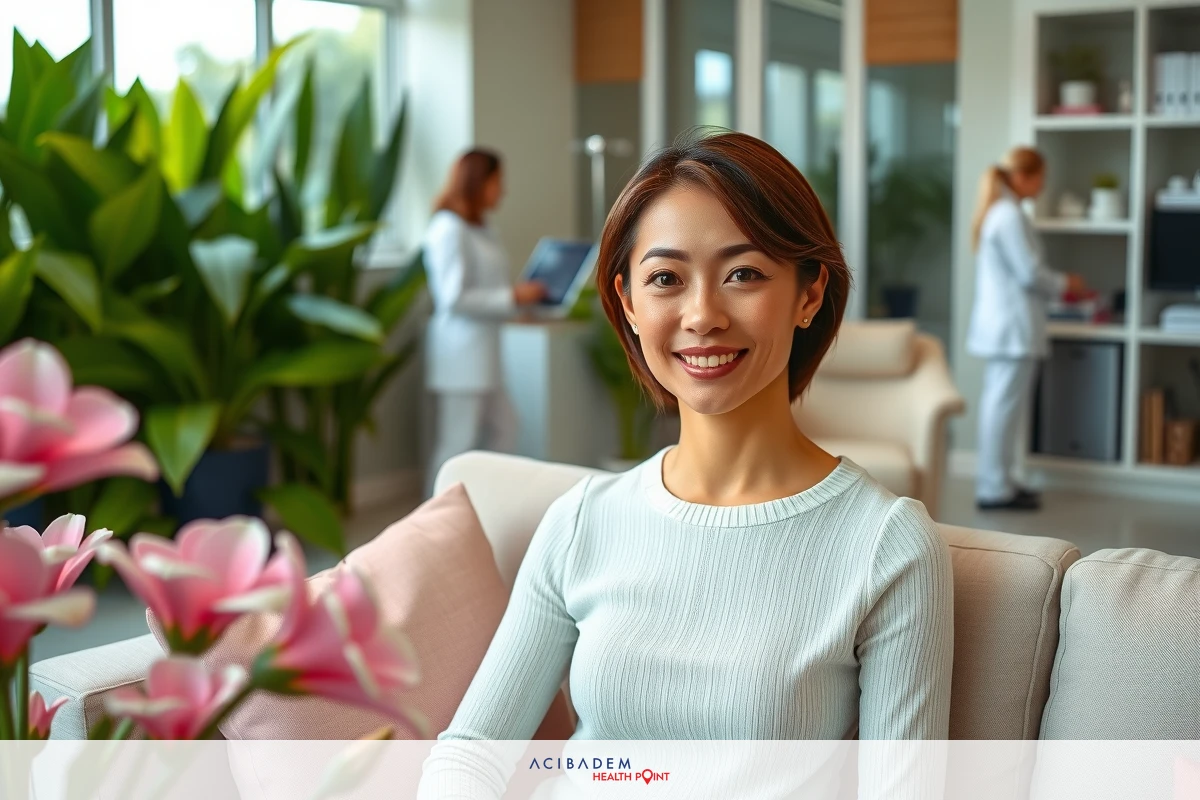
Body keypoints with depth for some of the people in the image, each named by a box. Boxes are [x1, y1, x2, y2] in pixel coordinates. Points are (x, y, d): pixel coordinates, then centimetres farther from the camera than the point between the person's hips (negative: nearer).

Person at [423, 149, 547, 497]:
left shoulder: (482, 230, 14)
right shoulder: (449, 229, -14)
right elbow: (454, 297, -19)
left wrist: (522, 293, 5)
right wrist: (513, 297, -17)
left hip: (484, 349, 9)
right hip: (461, 349, -9)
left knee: (503, 432, 12)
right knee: (458, 443, -4)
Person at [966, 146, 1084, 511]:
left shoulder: (995, 212, 14)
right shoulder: (1010, 217, -17)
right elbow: (1030, 274, -17)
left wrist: (1057, 283, 17)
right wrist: (1064, 284, 1)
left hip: (999, 323, 10)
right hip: (1012, 326, -10)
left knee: (998, 403, 12)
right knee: (1006, 405, -6)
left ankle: (995, 480, 19)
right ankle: (995, 489, -3)